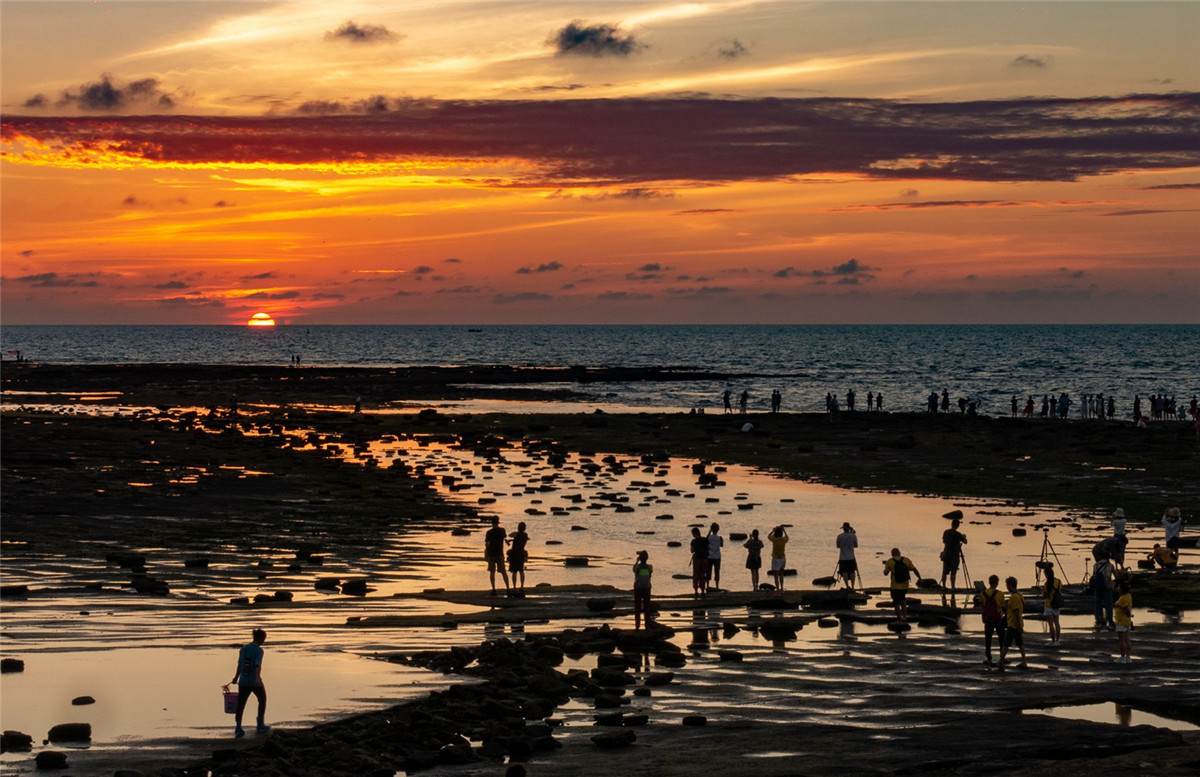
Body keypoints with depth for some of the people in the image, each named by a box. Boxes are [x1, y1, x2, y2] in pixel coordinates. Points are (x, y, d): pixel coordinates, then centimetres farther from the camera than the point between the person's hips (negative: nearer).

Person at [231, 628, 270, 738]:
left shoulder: (243, 648, 7)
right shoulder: (259, 650, -10)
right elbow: (258, 665, -25)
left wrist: (236, 677, 29)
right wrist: (257, 678, -38)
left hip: (243, 682, 4)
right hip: (255, 682, -4)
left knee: (240, 704, 4)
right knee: (262, 699, 19)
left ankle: (238, 727, -12)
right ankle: (260, 725, 23)